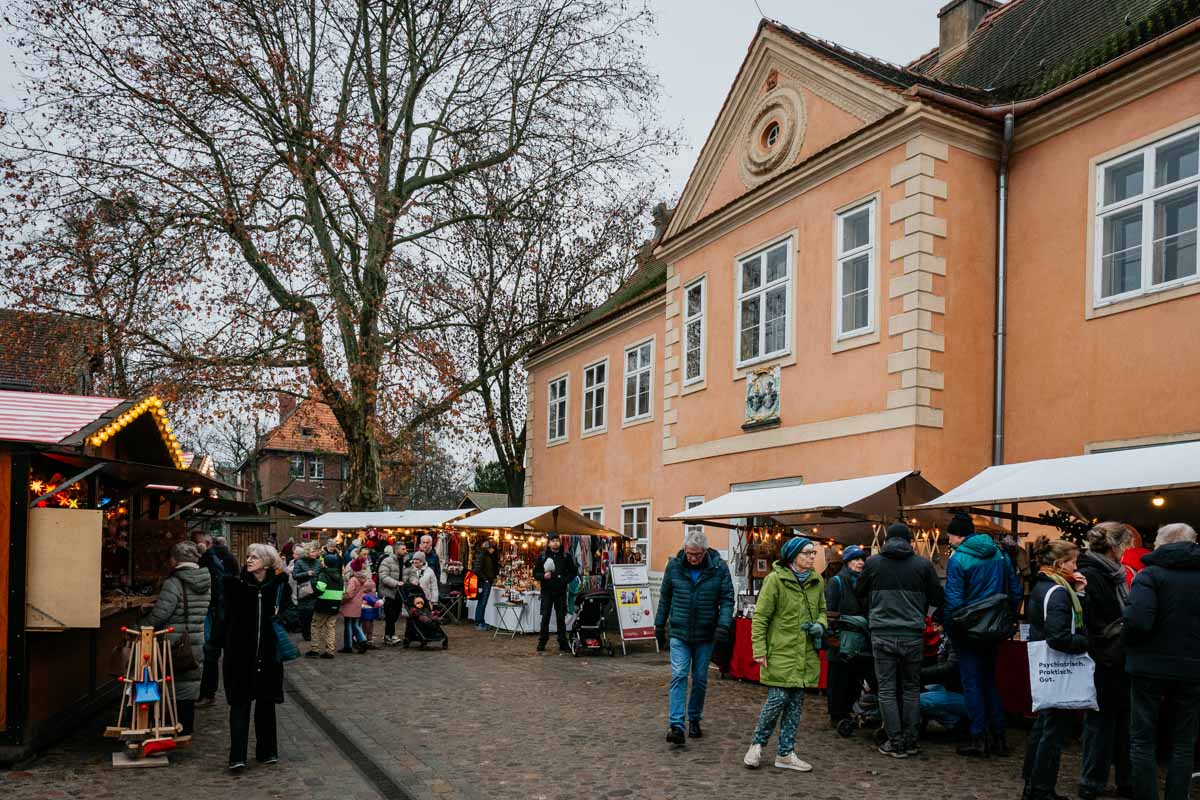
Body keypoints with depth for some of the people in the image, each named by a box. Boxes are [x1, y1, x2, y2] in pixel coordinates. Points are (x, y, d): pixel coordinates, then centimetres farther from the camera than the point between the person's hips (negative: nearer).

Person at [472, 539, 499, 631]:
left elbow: (495, 567, 27)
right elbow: (477, 570, -18)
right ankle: (478, 624, -2)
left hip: (488, 583, 9)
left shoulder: (490, 557, 15)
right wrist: (485, 579, -15)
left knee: (483, 603, 12)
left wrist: (496, 575, 12)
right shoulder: (481, 556, -12)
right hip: (483, 583, -9)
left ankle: (481, 622, 17)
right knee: (481, 603, -6)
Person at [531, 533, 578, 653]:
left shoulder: (566, 556, 4)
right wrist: (543, 576, -15)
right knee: (545, 617, 0)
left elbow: (573, 572, 8)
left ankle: (563, 643, 11)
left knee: (561, 618, 5)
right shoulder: (542, 556, 3)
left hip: (561, 591, 1)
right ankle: (542, 643, 9)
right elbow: (535, 574, 5)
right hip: (547, 591, -1)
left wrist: (565, 579, -9)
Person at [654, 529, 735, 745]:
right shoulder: (674, 565, -3)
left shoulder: (719, 568, -7)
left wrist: (723, 625, -18)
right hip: (679, 633, 0)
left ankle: (694, 720, 27)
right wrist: (659, 624, 10)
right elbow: (665, 597, 8)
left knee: (700, 679, 10)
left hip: (705, 636, 0)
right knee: (678, 676, -9)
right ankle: (676, 725, -12)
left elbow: (727, 599, -4)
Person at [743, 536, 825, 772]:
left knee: (795, 703, 9)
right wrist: (759, 650, -12)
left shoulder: (817, 581, 8)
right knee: (778, 699, -7)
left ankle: (786, 753, 19)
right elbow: (760, 617, -8)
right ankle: (757, 745, 14)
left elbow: (822, 610, 23)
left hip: (806, 653, 6)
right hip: (780, 652, -6)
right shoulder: (775, 579, -9)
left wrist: (820, 625, 0)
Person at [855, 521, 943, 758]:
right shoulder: (922, 564, 0)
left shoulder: (873, 562, 0)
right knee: (911, 688, 14)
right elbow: (938, 598, 6)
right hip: (913, 635, 1)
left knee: (887, 689, 5)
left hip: (882, 634, -1)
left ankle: (895, 743, 5)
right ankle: (910, 741, 16)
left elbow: (859, 592, 13)